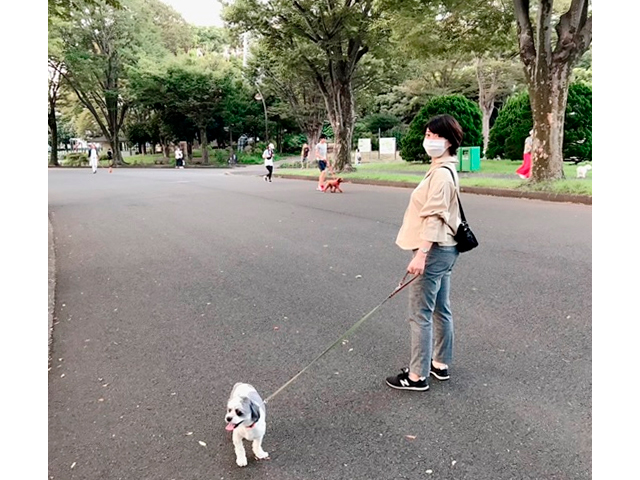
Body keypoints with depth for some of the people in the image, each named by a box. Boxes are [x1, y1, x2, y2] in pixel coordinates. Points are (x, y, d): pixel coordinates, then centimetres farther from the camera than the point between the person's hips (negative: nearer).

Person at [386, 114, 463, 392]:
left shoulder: (441, 173, -18)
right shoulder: (444, 169, 14)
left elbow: (434, 217, -24)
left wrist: (421, 254, -27)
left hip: (434, 250, -11)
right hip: (444, 249, 11)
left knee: (420, 314, -3)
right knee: (440, 310, 17)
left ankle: (417, 376, 7)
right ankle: (440, 364, 29)